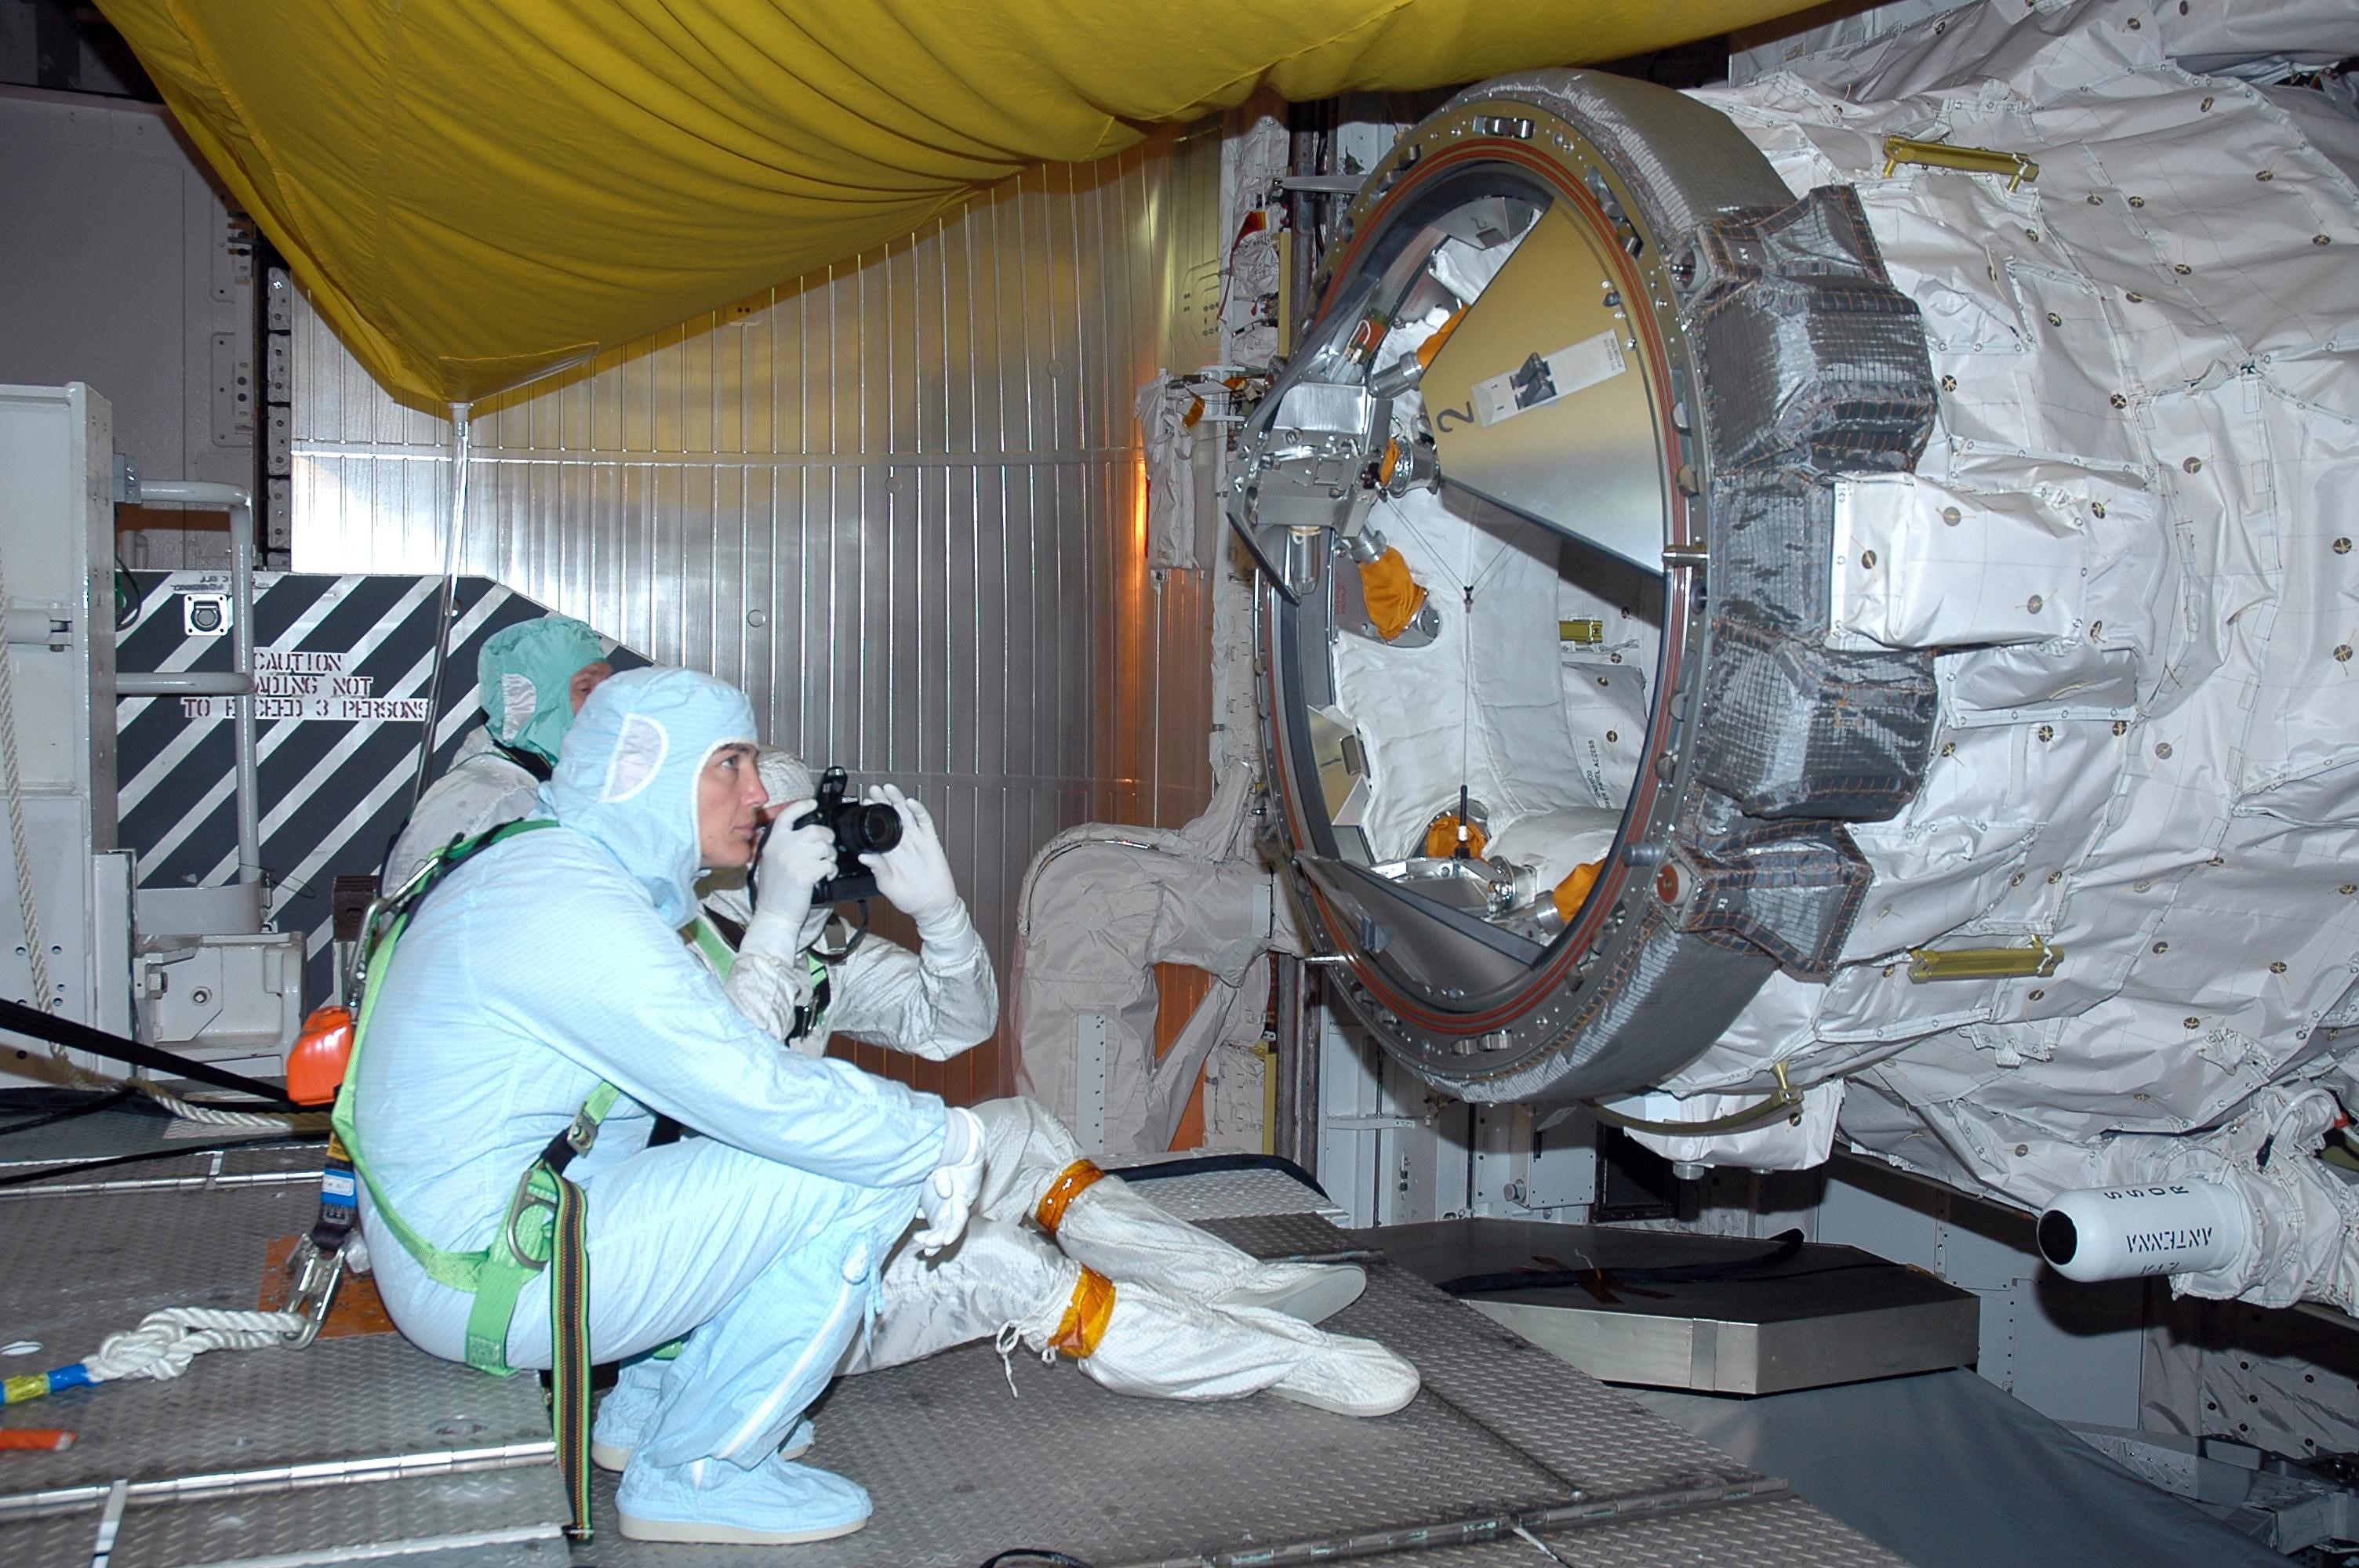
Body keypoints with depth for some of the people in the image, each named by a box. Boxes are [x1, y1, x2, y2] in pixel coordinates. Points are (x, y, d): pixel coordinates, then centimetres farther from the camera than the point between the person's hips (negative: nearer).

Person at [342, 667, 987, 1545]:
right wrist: (945, 1139, -14)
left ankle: (658, 1407, 19)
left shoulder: (535, 869, 11)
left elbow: (723, 1055, 12)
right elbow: (761, 1095, -24)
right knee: (863, 1178, -13)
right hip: (492, 1287, -10)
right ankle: (698, 1472, 0)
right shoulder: (571, 905, -22)